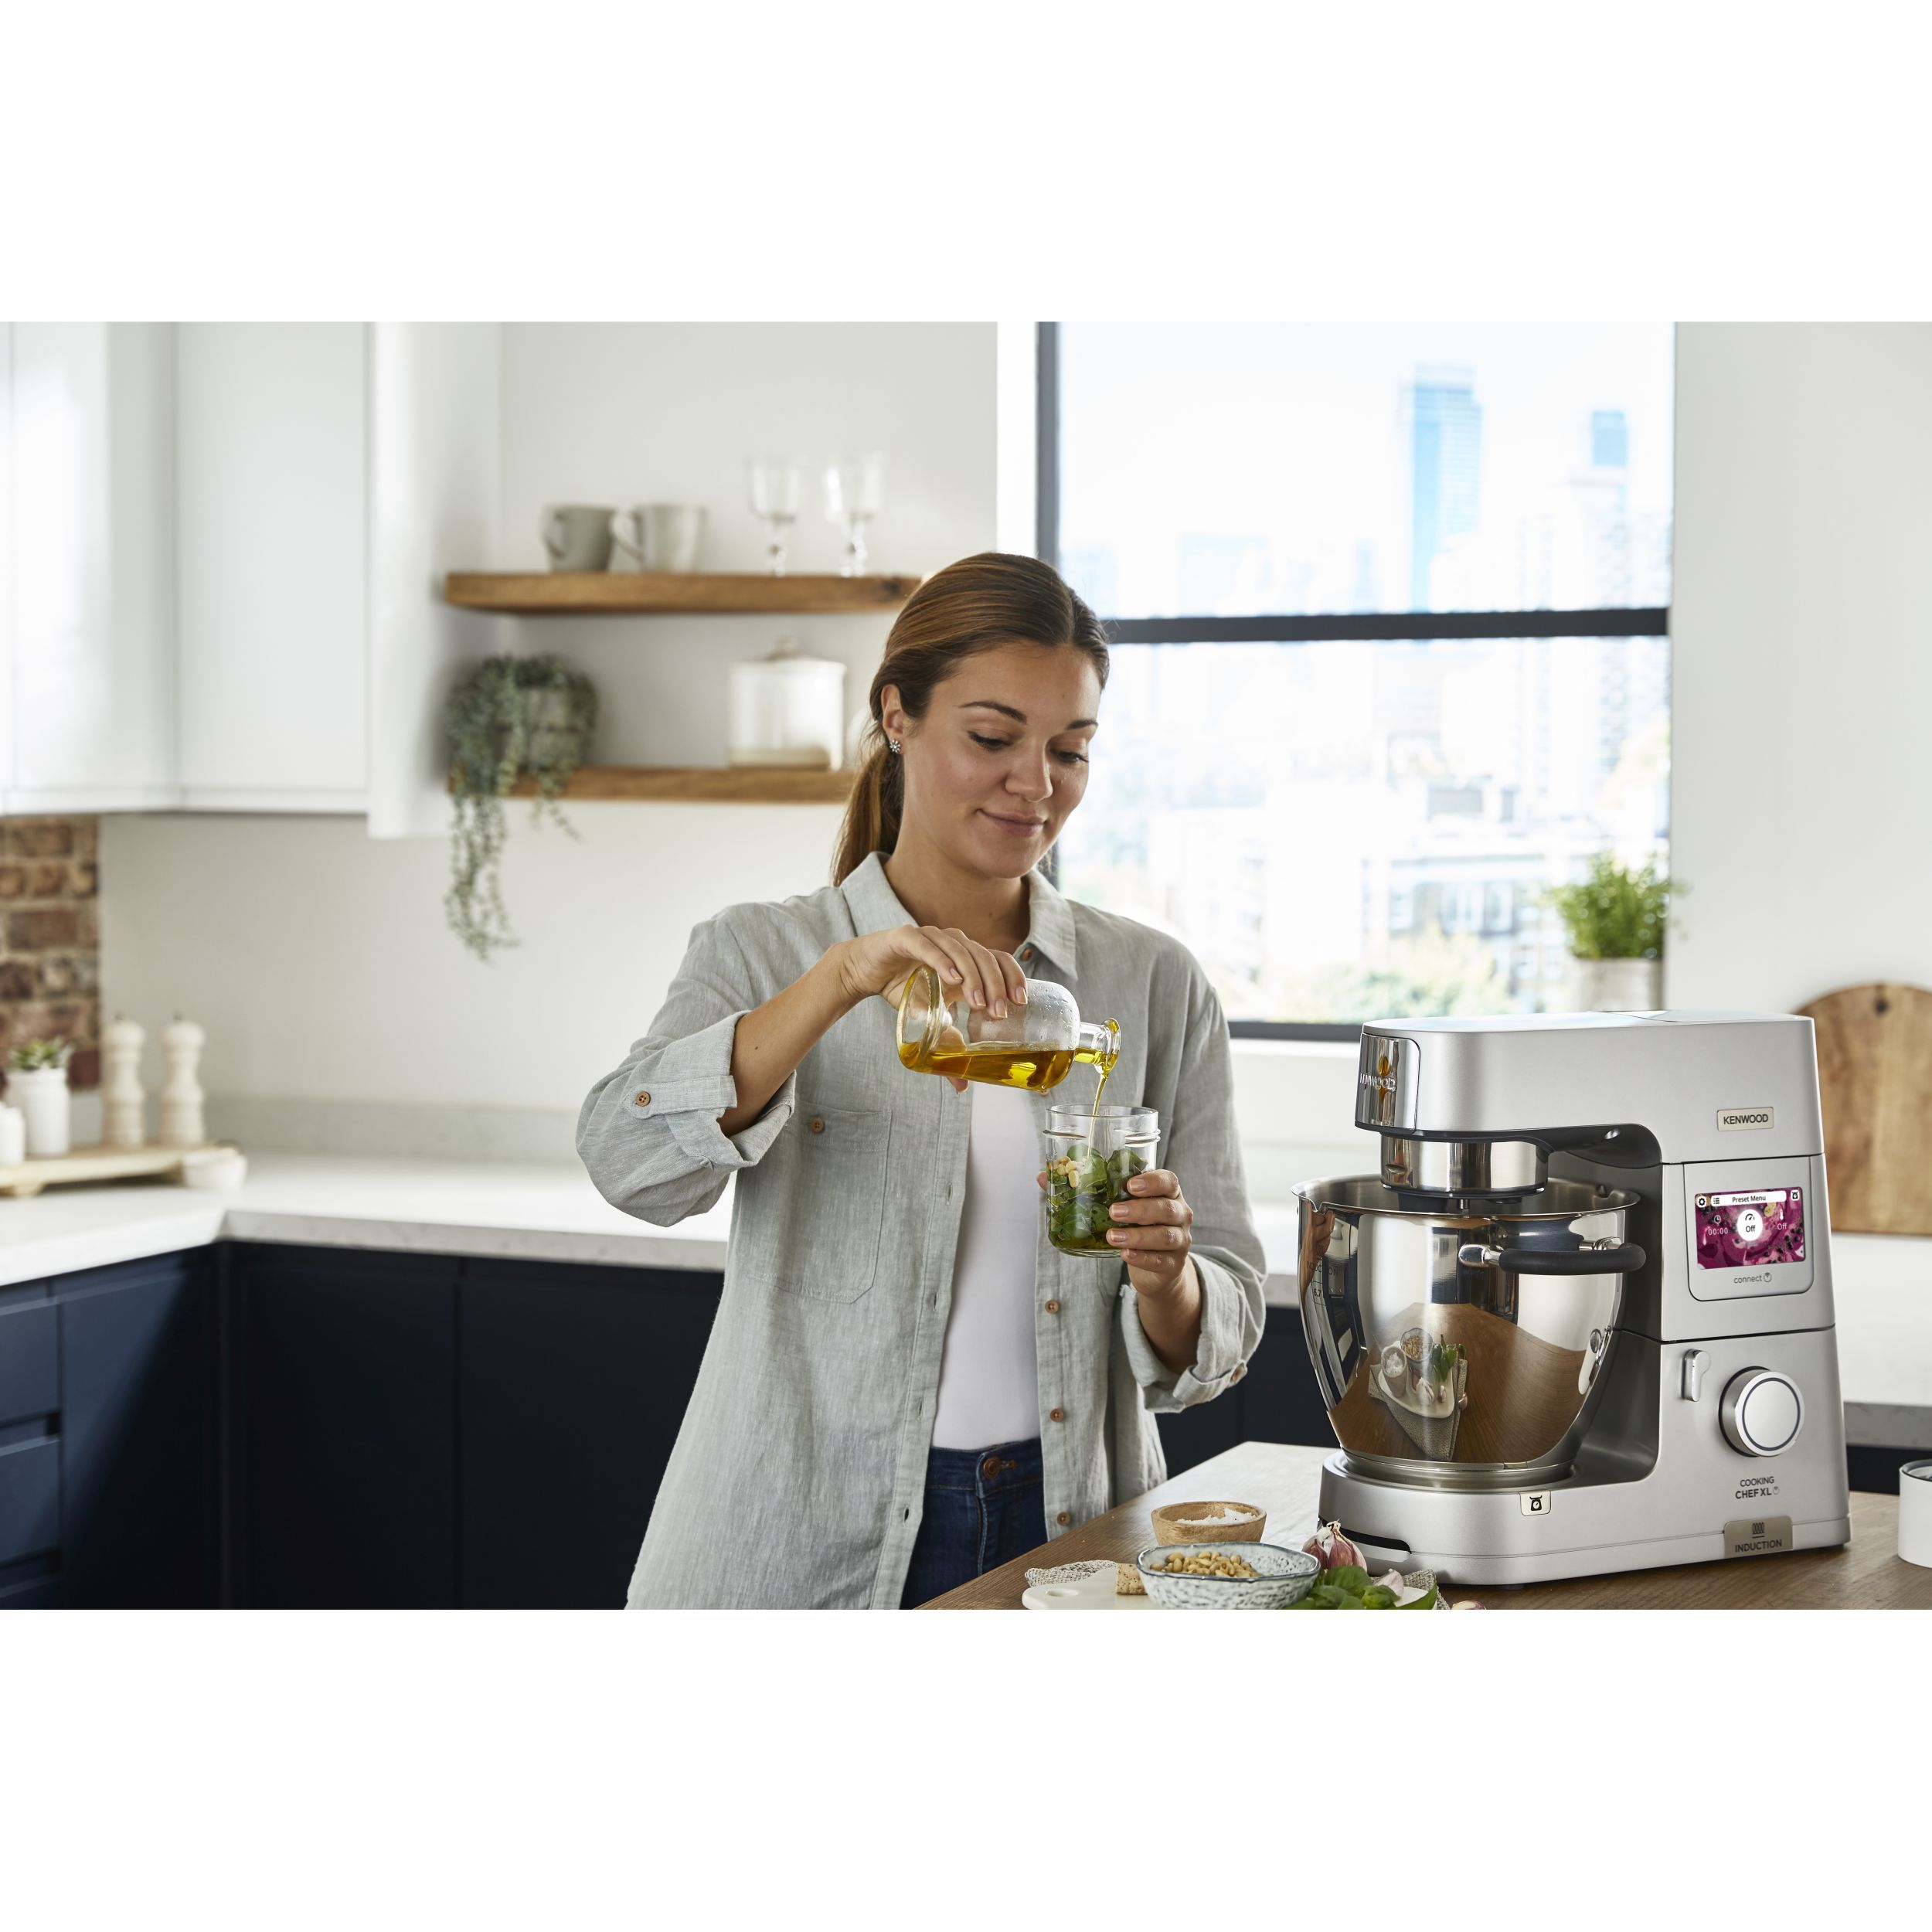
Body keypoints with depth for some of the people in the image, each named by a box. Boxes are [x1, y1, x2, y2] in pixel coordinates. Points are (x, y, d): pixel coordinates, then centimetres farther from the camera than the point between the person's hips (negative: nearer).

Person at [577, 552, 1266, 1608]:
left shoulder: (1156, 986, 5)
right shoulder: (761, 956, 1)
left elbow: (1218, 1333, 5)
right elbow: (631, 1161, -19)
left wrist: (1165, 1276, -18)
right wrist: (843, 979, -30)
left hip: (1066, 1542, 2)